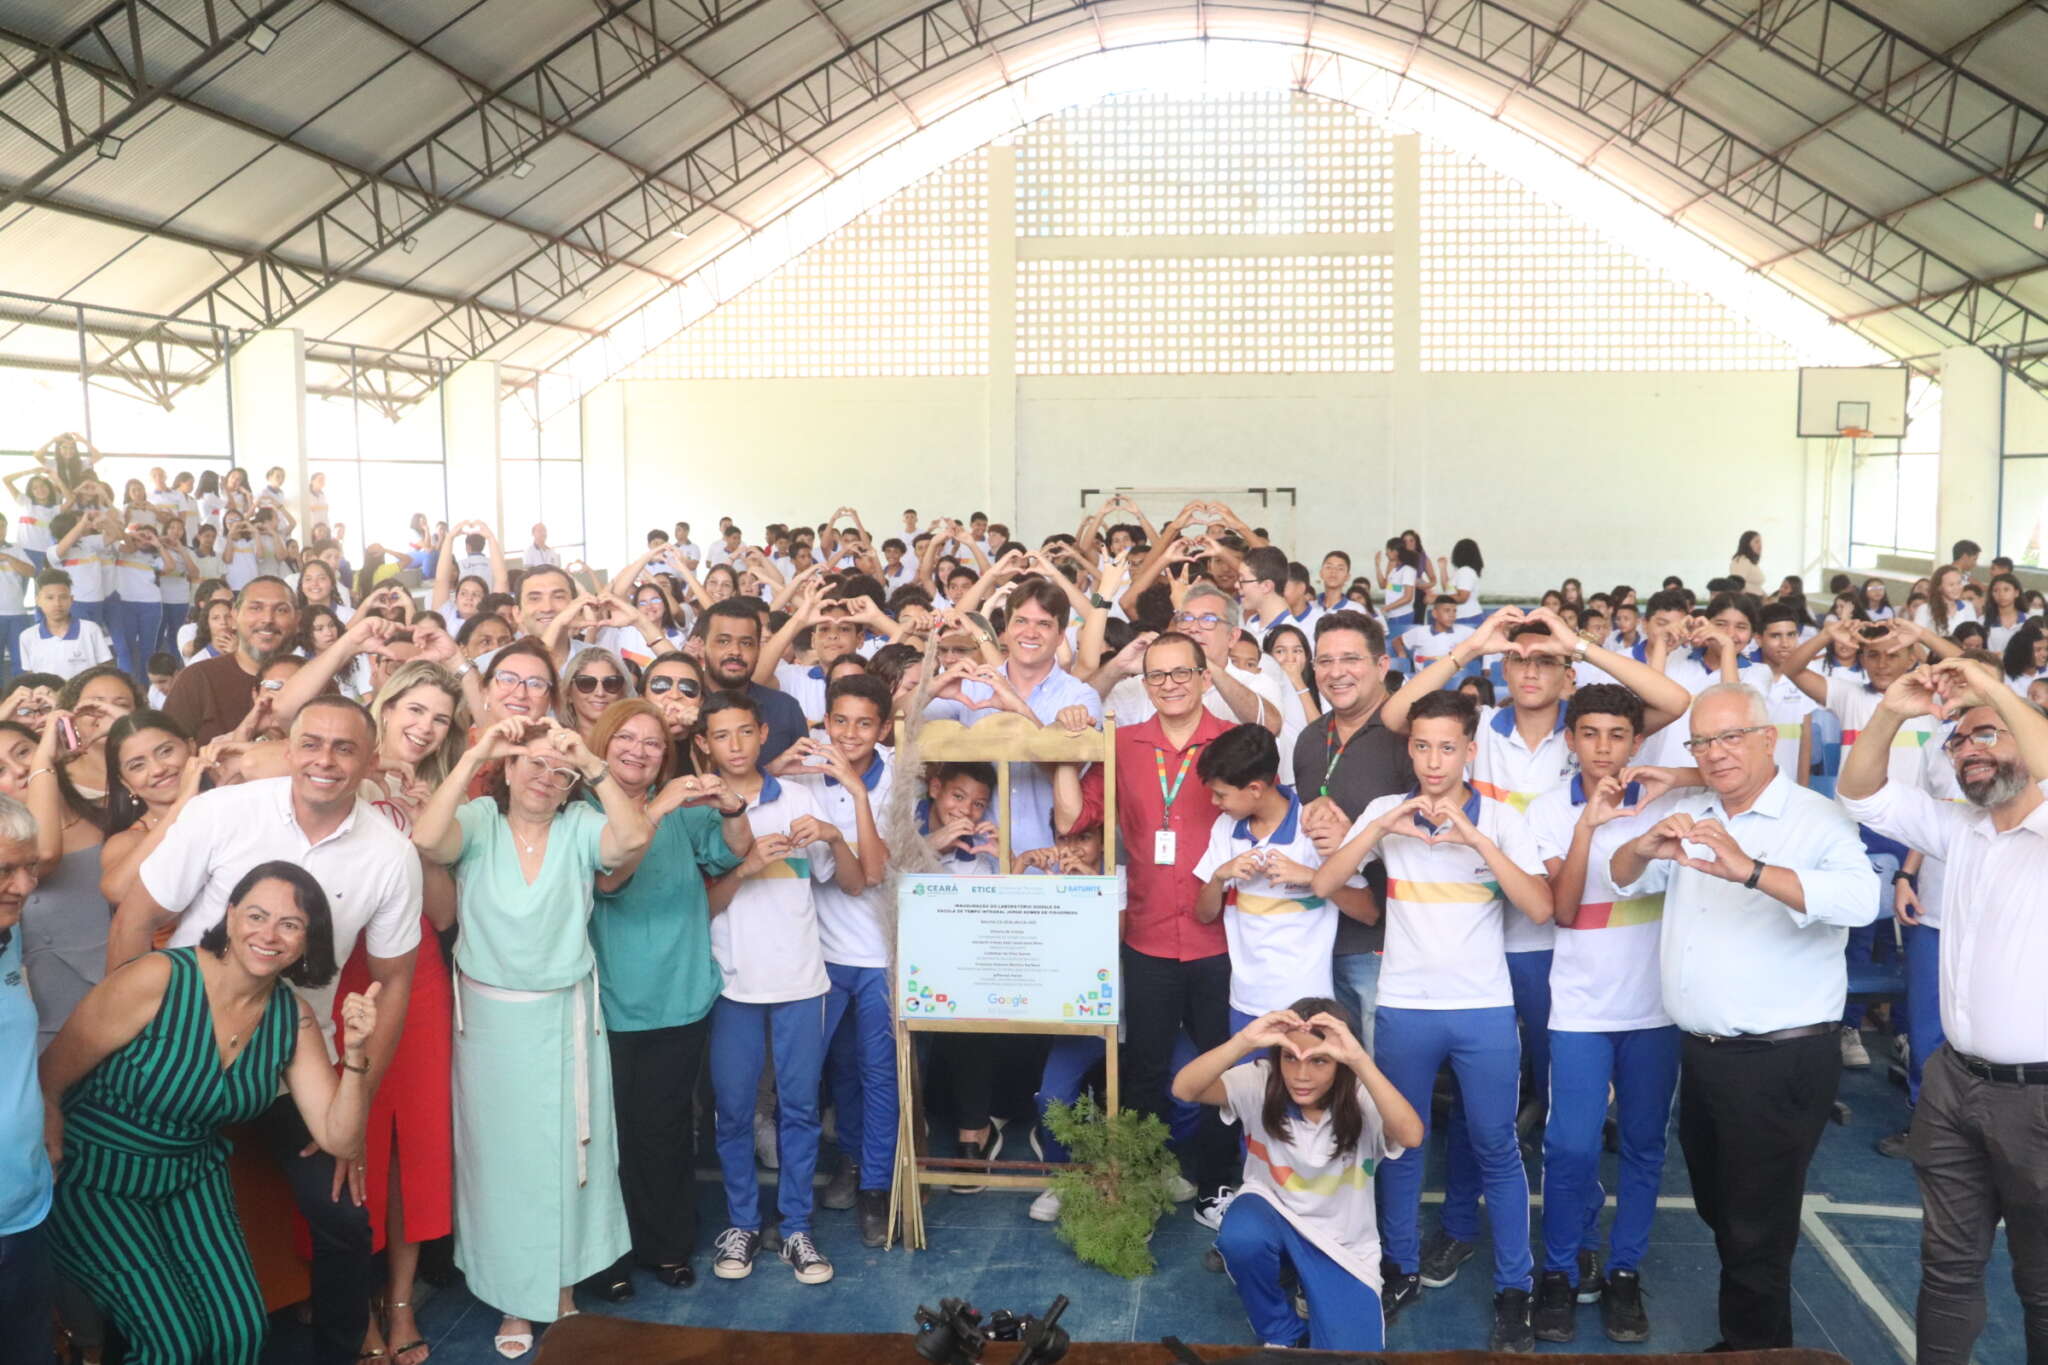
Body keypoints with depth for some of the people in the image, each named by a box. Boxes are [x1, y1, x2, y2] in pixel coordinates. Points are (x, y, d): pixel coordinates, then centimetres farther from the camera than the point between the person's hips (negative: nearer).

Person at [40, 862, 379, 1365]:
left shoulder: (293, 1018, -8)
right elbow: (48, 1079, -15)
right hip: (94, 1180, -4)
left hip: (192, 1179, 5)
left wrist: (355, 1053, -24)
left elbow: (340, 1140, -9)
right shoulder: (159, 979, -23)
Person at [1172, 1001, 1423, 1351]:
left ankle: (1314, 1291, 19)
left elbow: (1411, 1136, -44)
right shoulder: (1260, 1081, -18)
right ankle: (1280, 1333, -3)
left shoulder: (1362, 1101, -21)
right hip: (1272, 1210, 0)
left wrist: (1360, 1060, -54)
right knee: (1239, 1239, -35)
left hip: (1342, 1242, 0)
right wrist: (1244, 1042, -51)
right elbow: (1183, 1089, -35)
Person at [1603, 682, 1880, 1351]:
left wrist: (1750, 870, -42)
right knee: (1718, 1210, 21)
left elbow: (1860, 900, -27)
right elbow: (1619, 876, 7)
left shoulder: (1818, 818, -11)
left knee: (1756, 1229, 4)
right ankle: (1742, 1336, 39)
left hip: (1782, 1061, -7)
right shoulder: (1687, 812, 10)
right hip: (1699, 1052, 7)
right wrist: (1645, 848, -17)